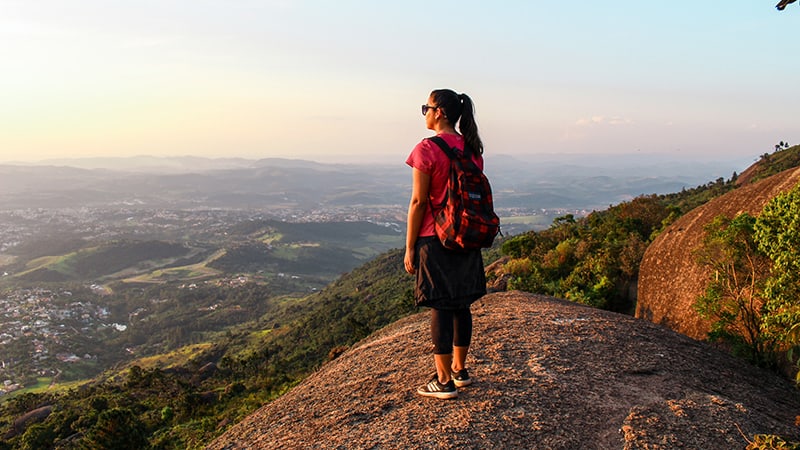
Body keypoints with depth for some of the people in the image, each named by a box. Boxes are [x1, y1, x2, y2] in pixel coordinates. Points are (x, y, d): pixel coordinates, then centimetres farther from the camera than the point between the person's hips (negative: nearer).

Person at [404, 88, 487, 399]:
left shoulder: (426, 150, -13)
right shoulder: (473, 150, 7)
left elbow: (418, 202, -14)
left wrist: (409, 248, -8)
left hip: (435, 239, -7)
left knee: (440, 308, 1)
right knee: (461, 305, 15)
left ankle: (444, 382, 10)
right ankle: (460, 370, 28)